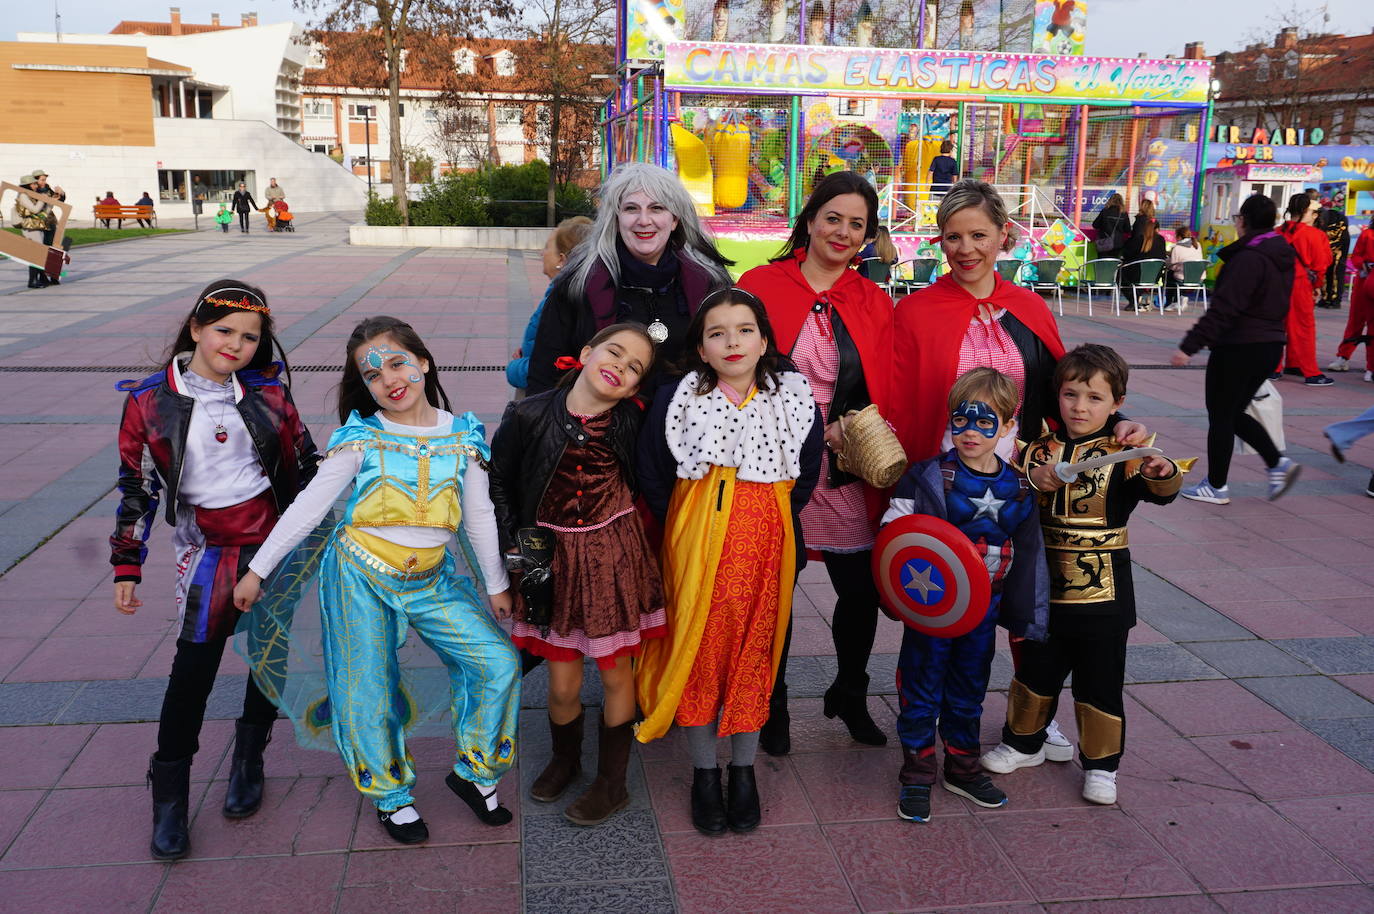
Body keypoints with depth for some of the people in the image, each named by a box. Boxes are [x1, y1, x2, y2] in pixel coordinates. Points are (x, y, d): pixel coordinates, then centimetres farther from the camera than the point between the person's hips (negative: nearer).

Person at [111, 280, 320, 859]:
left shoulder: (267, 394, -2)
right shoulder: (150, 402, -6)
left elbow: (304, 466, 7)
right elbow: (137, 488, -1)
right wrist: (126, 568, 1)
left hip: (278, 542, 2)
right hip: (209, 551, -2)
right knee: (194, 667, -5)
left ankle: (248, 762, 32)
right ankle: (169, 798, 12)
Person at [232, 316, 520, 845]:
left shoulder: (463, 436, -1)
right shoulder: (362, 438, -6)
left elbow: (479, 516, 7)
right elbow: (310, 505, -2)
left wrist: (496, 585, 12)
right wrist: (258, 569, -2)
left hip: (431, 580, 2)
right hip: (361, 575, -2)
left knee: (498, 662, -7)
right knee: (370, 692, 4)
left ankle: (473, 771, 15)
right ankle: (391, 795, 28)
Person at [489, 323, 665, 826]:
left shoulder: (630, 422, -9)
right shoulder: (528, 416, -10)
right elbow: (499, 483, 1)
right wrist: (514, 545, -2)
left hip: (615, 553, 0)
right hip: (553, 557, 0)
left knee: (616, 673, 11)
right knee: (562, 683, 9)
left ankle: (612, 783, 31)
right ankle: (565, 759, 41)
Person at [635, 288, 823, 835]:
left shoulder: (795, 399, -2)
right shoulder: (676, 400, -4)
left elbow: (805, 479, 8)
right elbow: (652, 478, 2)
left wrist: (768, 525, 4)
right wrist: (687, 534, 3)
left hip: (767, 549, 1)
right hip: (695, 547, -1)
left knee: (755, 653, 10)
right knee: (697, 652, 6)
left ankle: (744, 769, 29)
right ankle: (704, 772, 24)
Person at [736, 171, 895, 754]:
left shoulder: (876, 303, 9)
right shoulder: (760, 285, 0)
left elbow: (885, 396, 8)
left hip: (848, 473, 3)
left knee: (862, 594, 8)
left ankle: (849, 697, 35)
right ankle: (772, 709, 28)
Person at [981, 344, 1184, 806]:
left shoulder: (1123, 453, -6)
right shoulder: (1041, 450, 2)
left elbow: (1159, 490, -20)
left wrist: (1164, 473, -42)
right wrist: (1032, 479, -24)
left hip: (1102, 594, -3)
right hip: (1044, 590, 3)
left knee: (1100, 682, 8)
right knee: (1035, 672, 18)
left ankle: (1101, 764, 26)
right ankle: (1024, 742, 39)